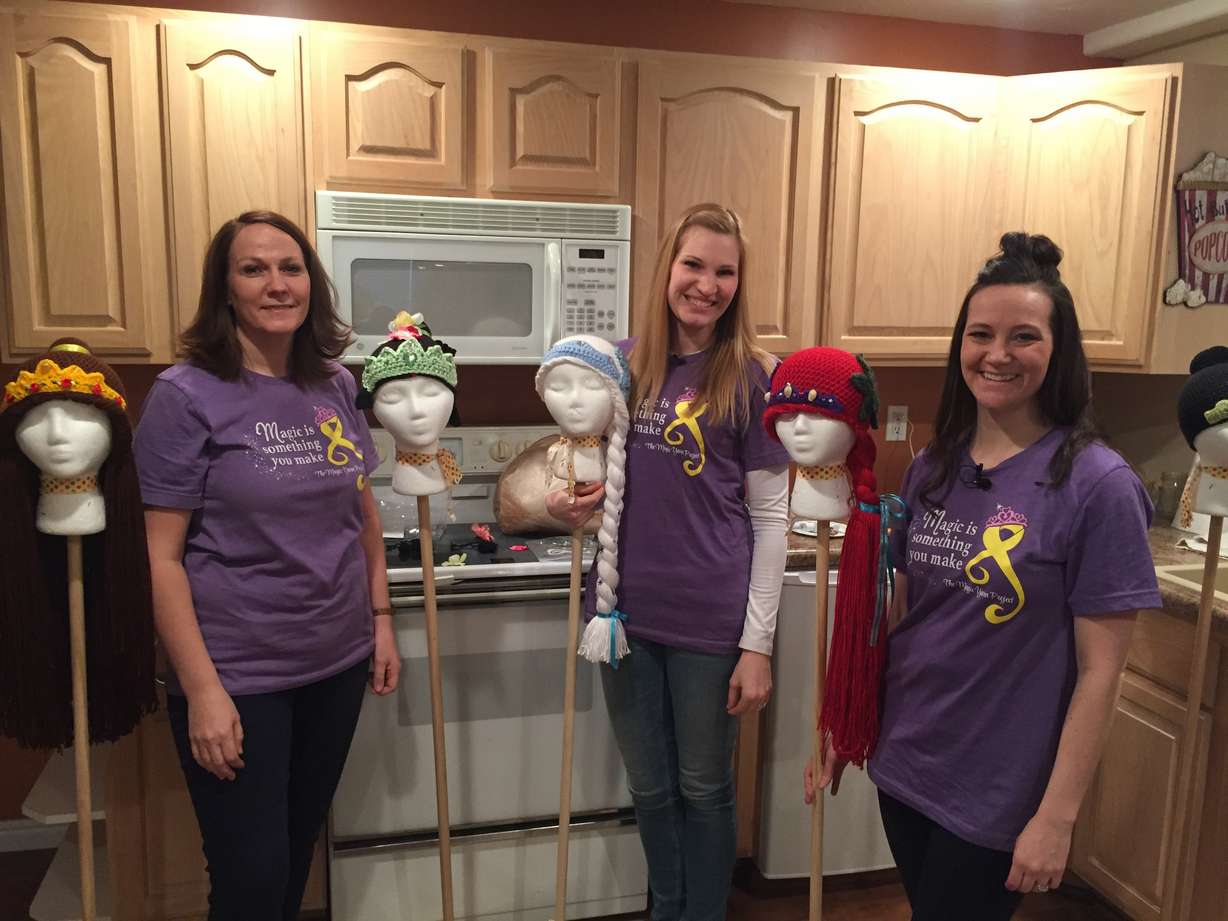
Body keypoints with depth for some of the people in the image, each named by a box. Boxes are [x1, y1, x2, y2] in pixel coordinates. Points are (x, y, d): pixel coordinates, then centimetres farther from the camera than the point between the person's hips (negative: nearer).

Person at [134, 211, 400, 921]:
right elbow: (161, 555, -13)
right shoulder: (187, 395, -12)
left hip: (336, 663, 5)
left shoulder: (336, 386, 3)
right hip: (236, 677, -5)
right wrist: (202, 689, -16)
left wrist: (380, 619, 9)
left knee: (299, 849, 21)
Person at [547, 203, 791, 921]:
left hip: (710, 618, -3)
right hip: (626, 608, 4)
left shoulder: (752, 377, -8)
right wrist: (566, 503, -8)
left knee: (704, 789, 14)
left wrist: (758, 642, -10)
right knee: (650, 788, 19)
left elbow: (770, 518, -7)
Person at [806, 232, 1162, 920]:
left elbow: (1100, 671, -14)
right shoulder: (933, 468, 0)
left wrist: (1057, 817, -13)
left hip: (996, 793, -5)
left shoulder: (1097, 484, -15)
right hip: (903, 764, 5)